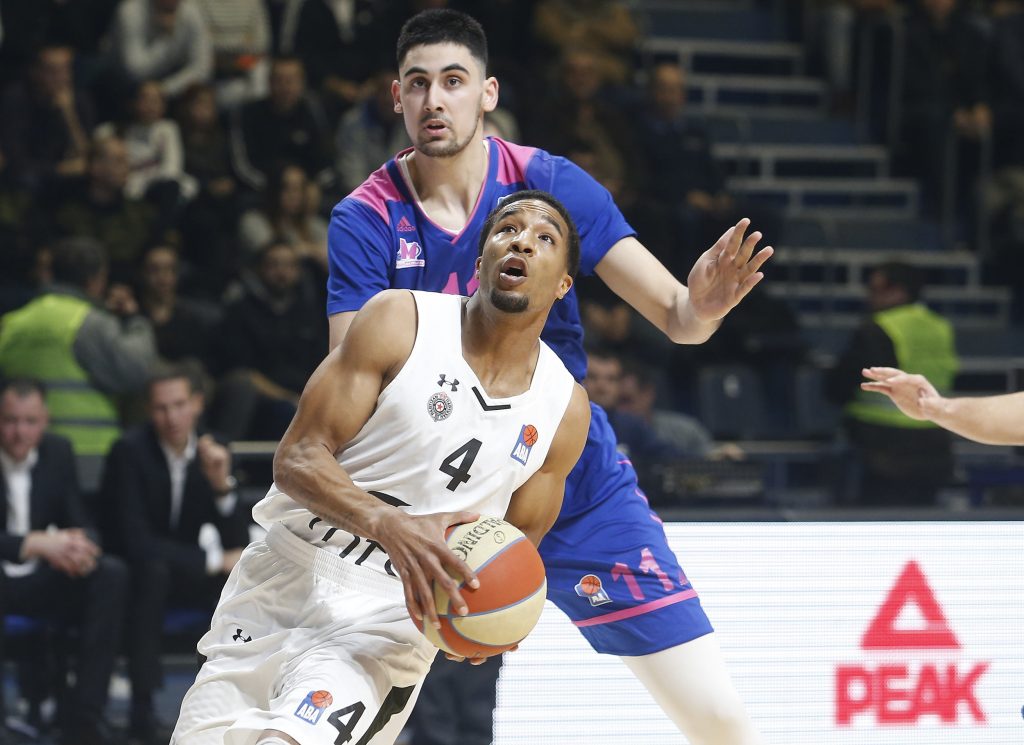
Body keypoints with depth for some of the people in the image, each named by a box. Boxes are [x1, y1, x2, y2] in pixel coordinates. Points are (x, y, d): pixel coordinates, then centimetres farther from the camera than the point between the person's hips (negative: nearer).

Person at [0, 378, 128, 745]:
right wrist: (38, 544, -36)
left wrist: (80, 546, -21)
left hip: (39, 581, 5)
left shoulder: (57, 452, 2)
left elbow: (80, 523, 5)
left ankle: (84, 715, -24)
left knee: (112, 574, -21)